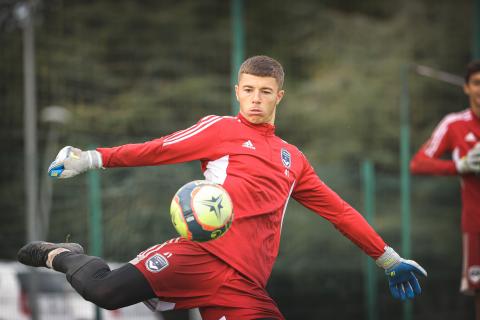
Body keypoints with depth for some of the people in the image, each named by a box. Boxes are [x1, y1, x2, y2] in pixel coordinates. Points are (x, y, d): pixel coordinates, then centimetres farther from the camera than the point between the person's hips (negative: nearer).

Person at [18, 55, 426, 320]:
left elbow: (339, 211, 31)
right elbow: (160, 149, 6)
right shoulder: (222, 129, 14)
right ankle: (64, 256, 8)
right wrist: (93, 158, -5)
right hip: (205, 251, -4)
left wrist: (389, 258, 30)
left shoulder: (293, 159, 27)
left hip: (247, 284, 5)